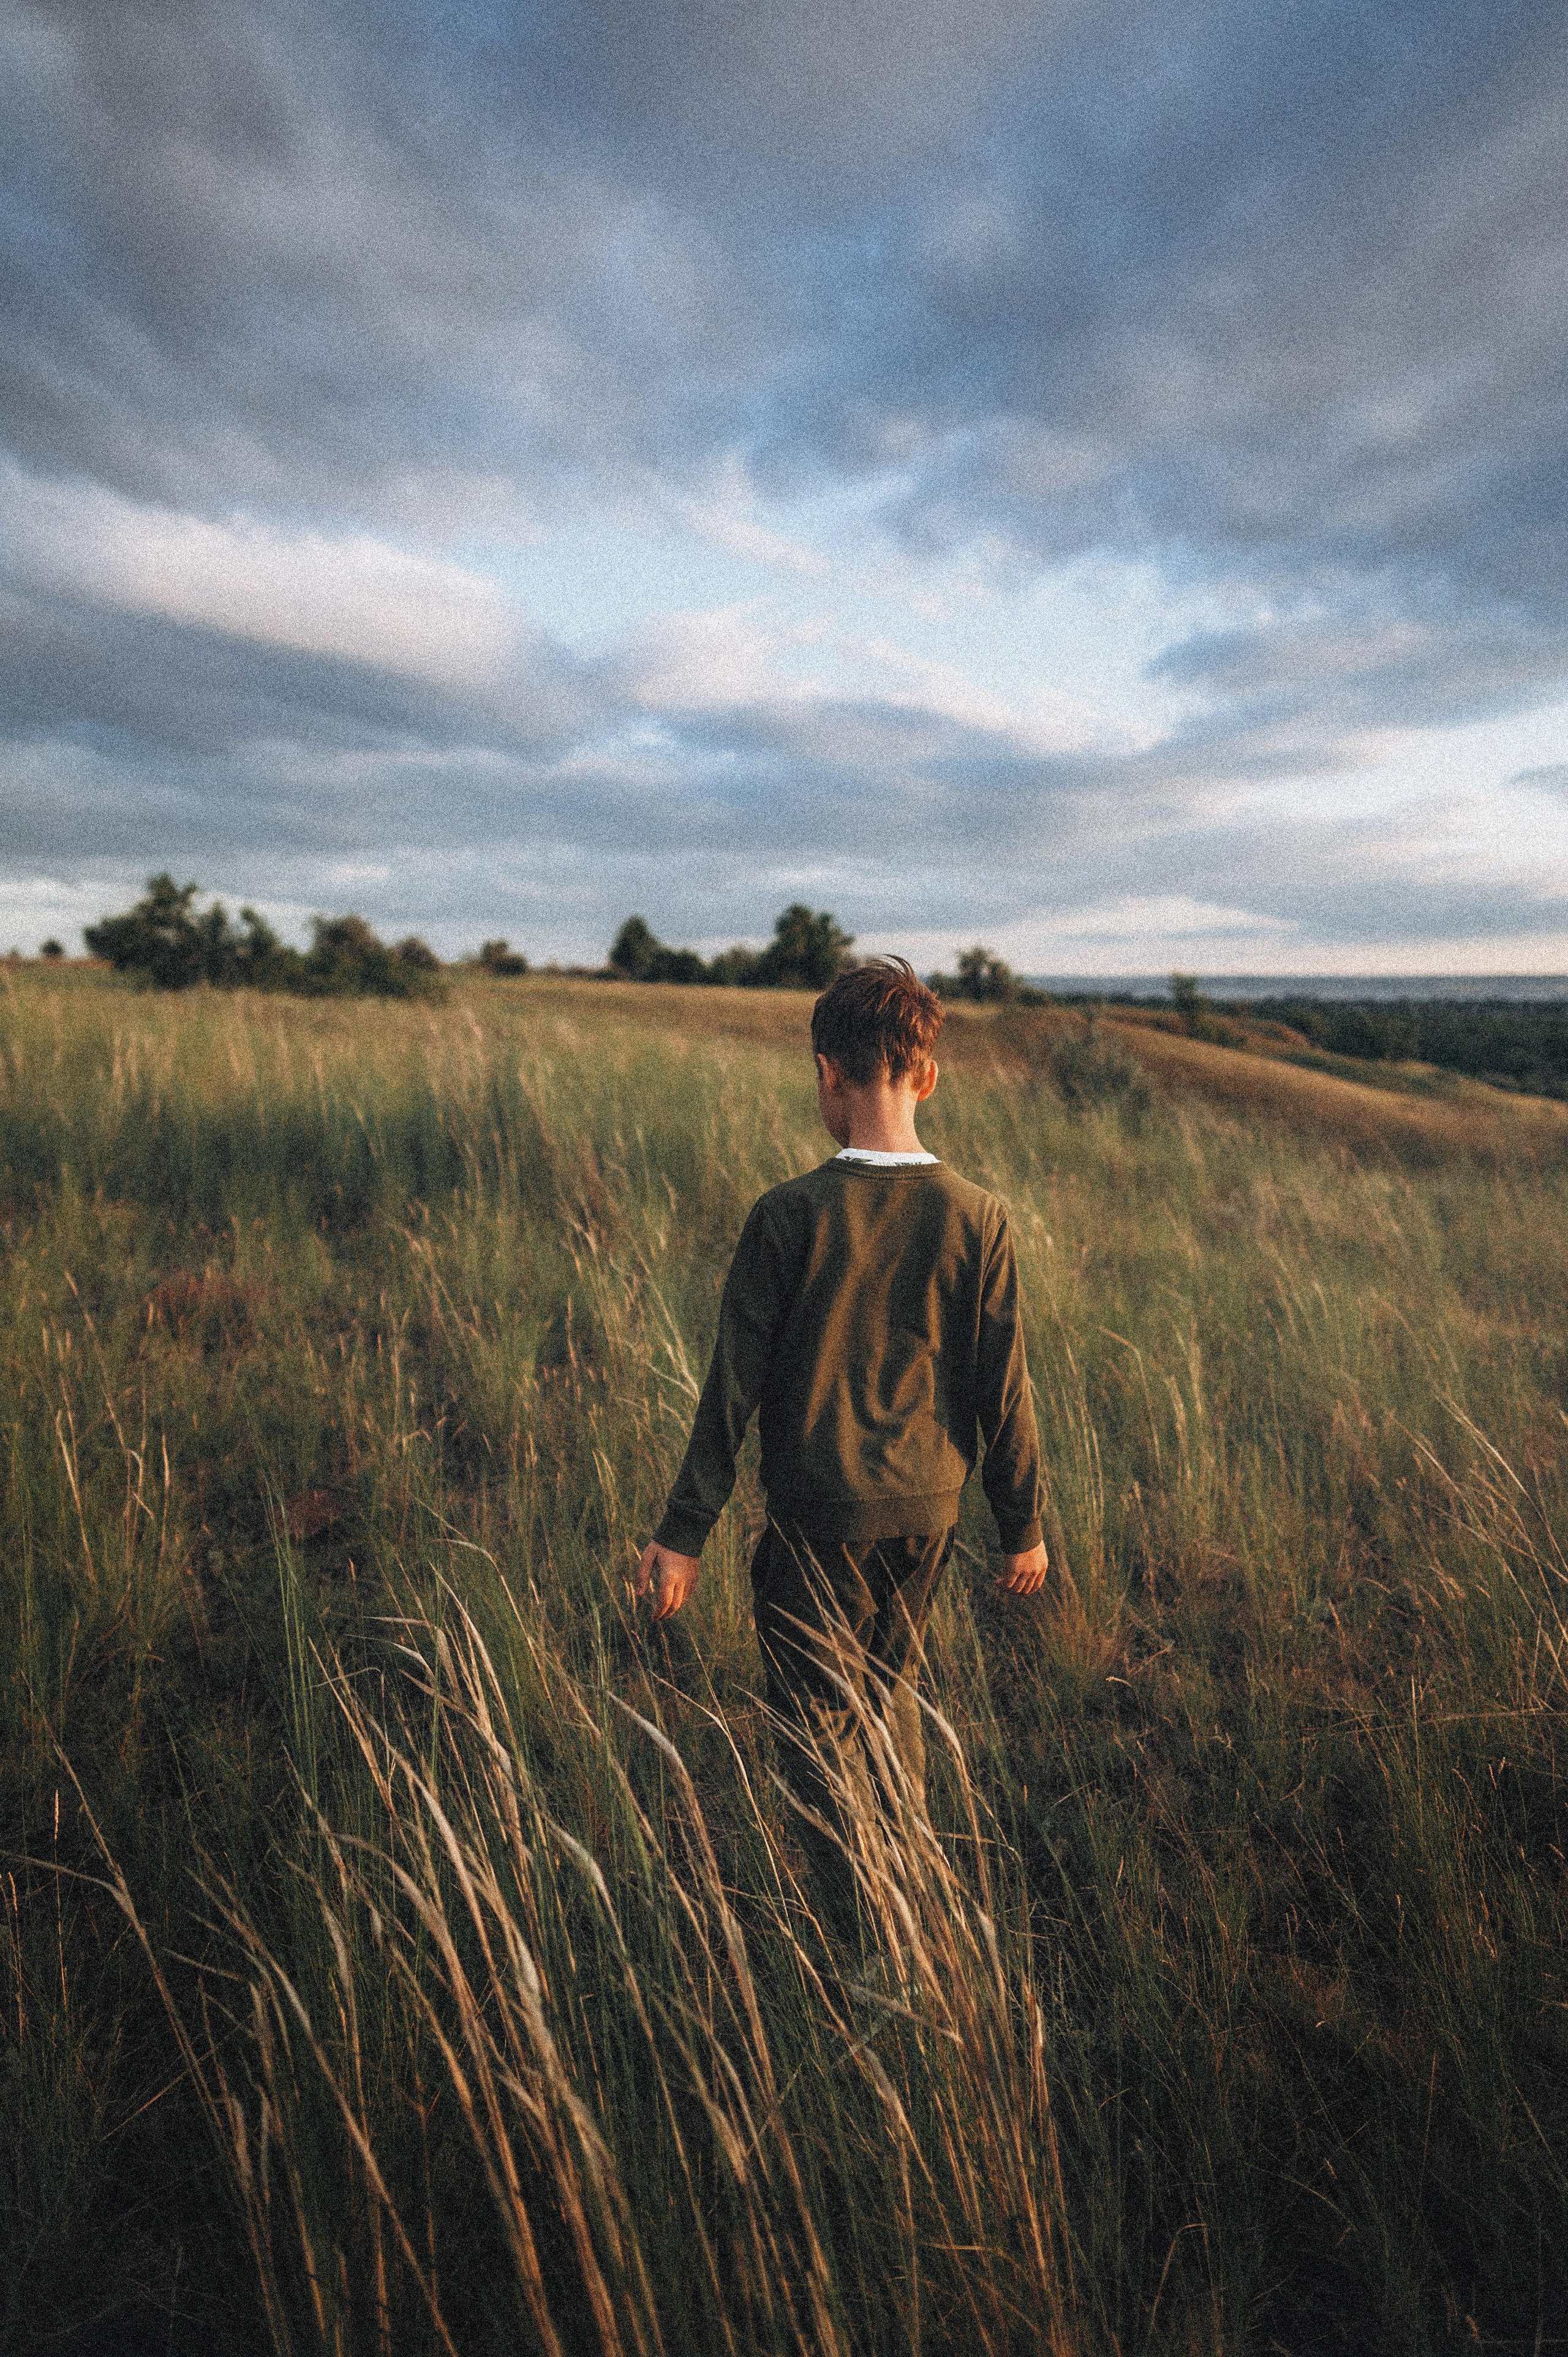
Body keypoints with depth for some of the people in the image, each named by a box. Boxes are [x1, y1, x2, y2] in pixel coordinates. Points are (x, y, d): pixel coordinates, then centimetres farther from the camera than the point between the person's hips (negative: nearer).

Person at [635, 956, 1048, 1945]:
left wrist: (685, 1530, -5)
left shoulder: (790, 1215, -17)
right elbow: (1004, 1388, -4)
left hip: (819, 1516, -4)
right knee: (892, 1690, 27)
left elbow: (734, 1385, -13)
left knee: (819, 1727, 14)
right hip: (927, 1508, 5)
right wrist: (1023, 1524, 9)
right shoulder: (978, 1216, -8)